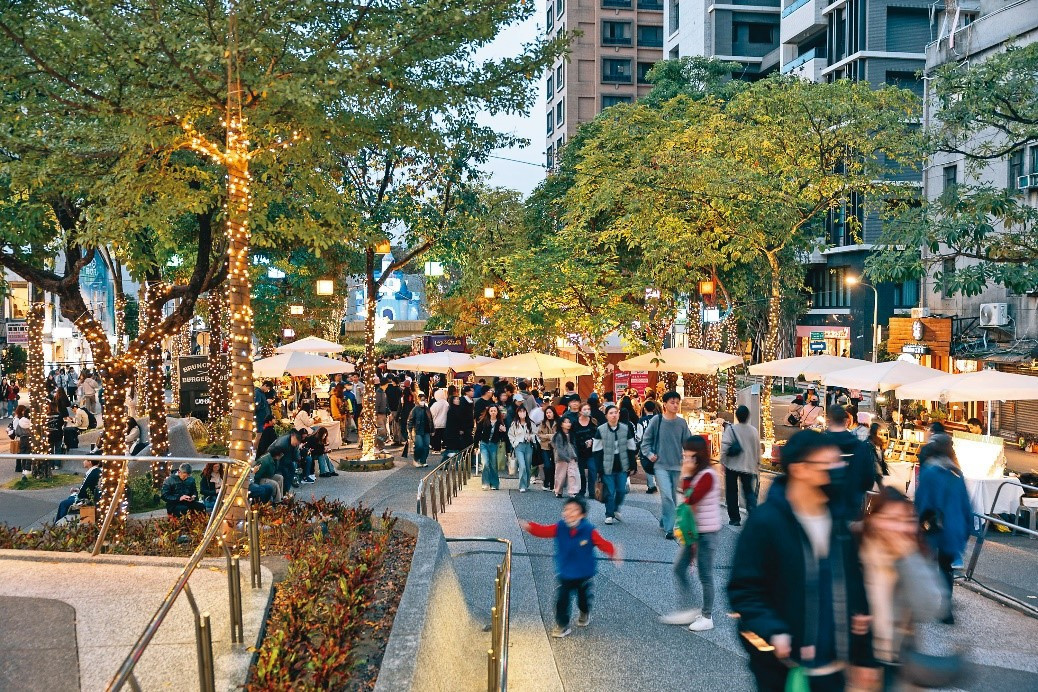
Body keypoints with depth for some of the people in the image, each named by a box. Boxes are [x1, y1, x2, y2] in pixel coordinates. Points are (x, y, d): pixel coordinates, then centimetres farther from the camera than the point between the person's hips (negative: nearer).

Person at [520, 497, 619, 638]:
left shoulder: (589, 531, -18)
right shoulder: (560, 528, -14)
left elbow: (603, 543, -19)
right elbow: (543, 530, -22)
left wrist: (614, 553, -36)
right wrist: (529, 527, -40)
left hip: (584, 574, -1)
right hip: (565, 574, 1)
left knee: (583, 597, 20)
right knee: (561, 599, -3)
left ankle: (584, 614, 52)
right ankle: (562, 626, 14)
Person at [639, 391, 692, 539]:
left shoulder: (682, 423, 1)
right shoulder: (656, 421, -6)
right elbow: (646, 440, 3)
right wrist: (649, 454, -9)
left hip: (676, 466, 4)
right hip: (660, 465, -4)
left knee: (672, 497, 13)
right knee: (667, 496, -15)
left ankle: (664, 522, 32)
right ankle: (669, 528, -9)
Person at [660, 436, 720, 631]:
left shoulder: (707, 475, -18)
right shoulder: (695, 474, 9)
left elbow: (690, 499, -25)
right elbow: (688, 499, 8)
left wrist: (686, 475, -20)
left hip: (706, 532, -9)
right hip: (692, 530, 9)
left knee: (705, 575, 2)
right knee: (679, 568, 10)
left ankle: (707, 617, 15)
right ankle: (686, 610, 18)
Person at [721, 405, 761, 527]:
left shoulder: (730, 429, -9)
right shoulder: (754, 431, 1)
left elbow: (724, 447, -15)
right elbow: (758, 450, 8)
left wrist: (723, 462, -5)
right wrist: (758, 464, 19)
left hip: (732, 466, -2)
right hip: (749, 466, 2)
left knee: (732, 493, 9)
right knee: (749, 491, 9)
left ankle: (734, 518, 11)